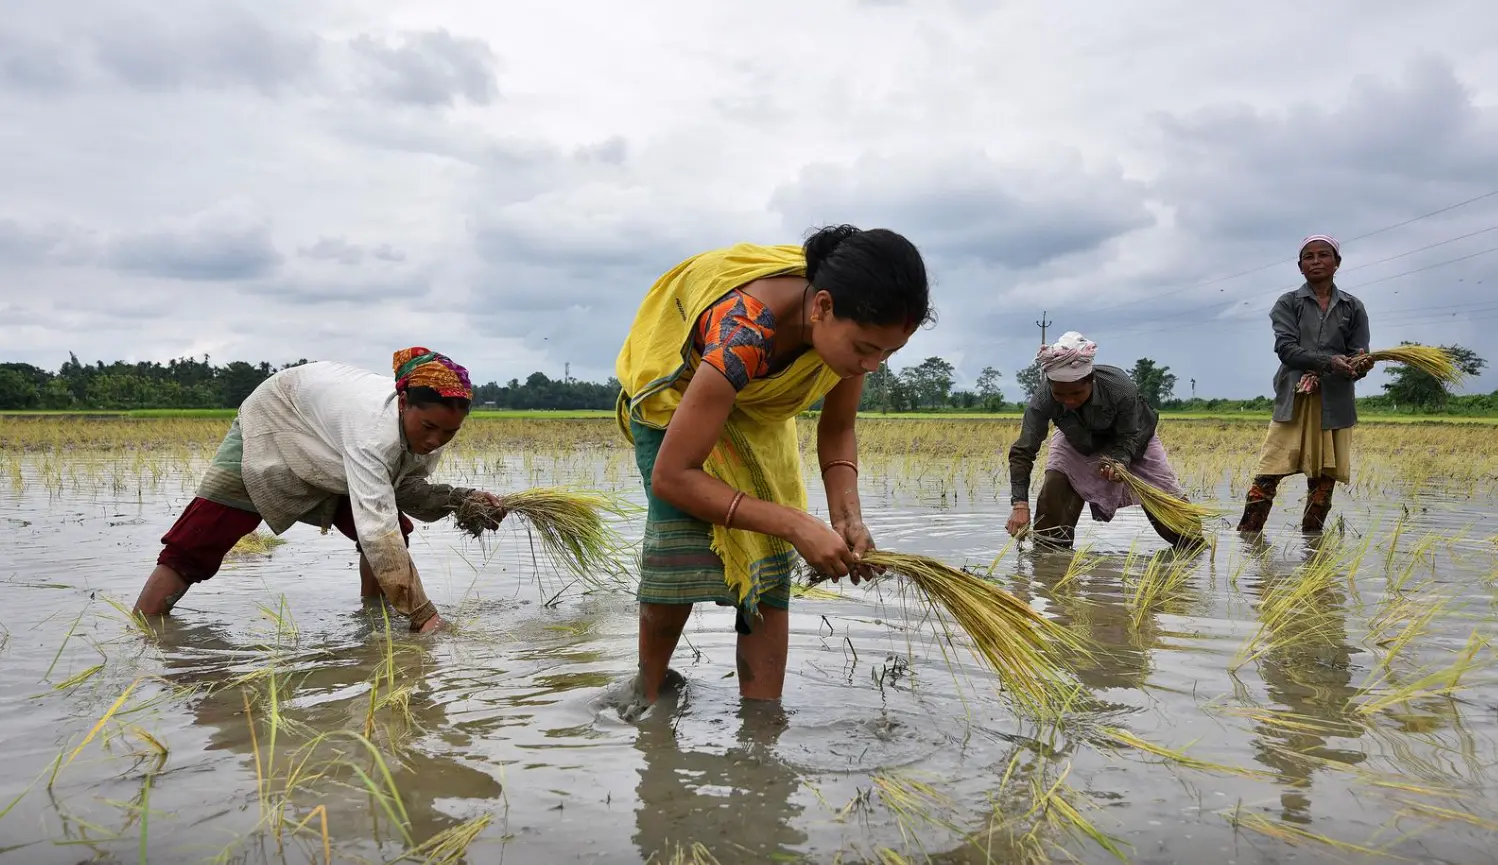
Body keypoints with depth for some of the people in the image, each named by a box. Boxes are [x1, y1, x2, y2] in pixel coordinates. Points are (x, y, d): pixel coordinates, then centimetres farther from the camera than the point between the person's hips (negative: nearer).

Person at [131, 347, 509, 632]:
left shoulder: (430, 425, -23)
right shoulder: (375, 426, -45)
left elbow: (405, 490, -8)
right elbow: (377, 531, -50)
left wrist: (459, 499, -27)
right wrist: (423, 614, -51)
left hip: (327, 451, 7)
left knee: (397, 530, -7)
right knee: (194, 547, -10)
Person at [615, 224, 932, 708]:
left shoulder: (852, 325, -26)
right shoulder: (744, 332, -44)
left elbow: (837, 431, -9)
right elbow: (672, 476, -41)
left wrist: (847, 517, -27)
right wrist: (795, 524, -45)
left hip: (760, 405, 5)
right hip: (677, 390, -5)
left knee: (769, 565, -7)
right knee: (681, 539, -22)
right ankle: (648, 695, 2)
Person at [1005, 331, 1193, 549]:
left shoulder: (1121, 389, -42)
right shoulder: (1043, 400, -39)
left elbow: (1129, 436, -27)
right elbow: (1022, 453, -38)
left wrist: (1119, 461, -49)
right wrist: (1020, 504, -49)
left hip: (1130, 442, 0)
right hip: (1077, 443, 1)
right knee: (1053, 489, -20)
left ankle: (1194, 544, 29)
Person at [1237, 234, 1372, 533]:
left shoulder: (1353, 307, 11)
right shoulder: (1288, 303, 6)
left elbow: (1359, 355, 6)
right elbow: (1286, 348, -7)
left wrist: (1360, 366, -20)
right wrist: (1328, 361, -22)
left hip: (1336, 402, 2)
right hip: (1294, 399, -2)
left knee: (1324, 477, 6)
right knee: (1269, 473, -9)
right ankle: (1246, 536, -7)